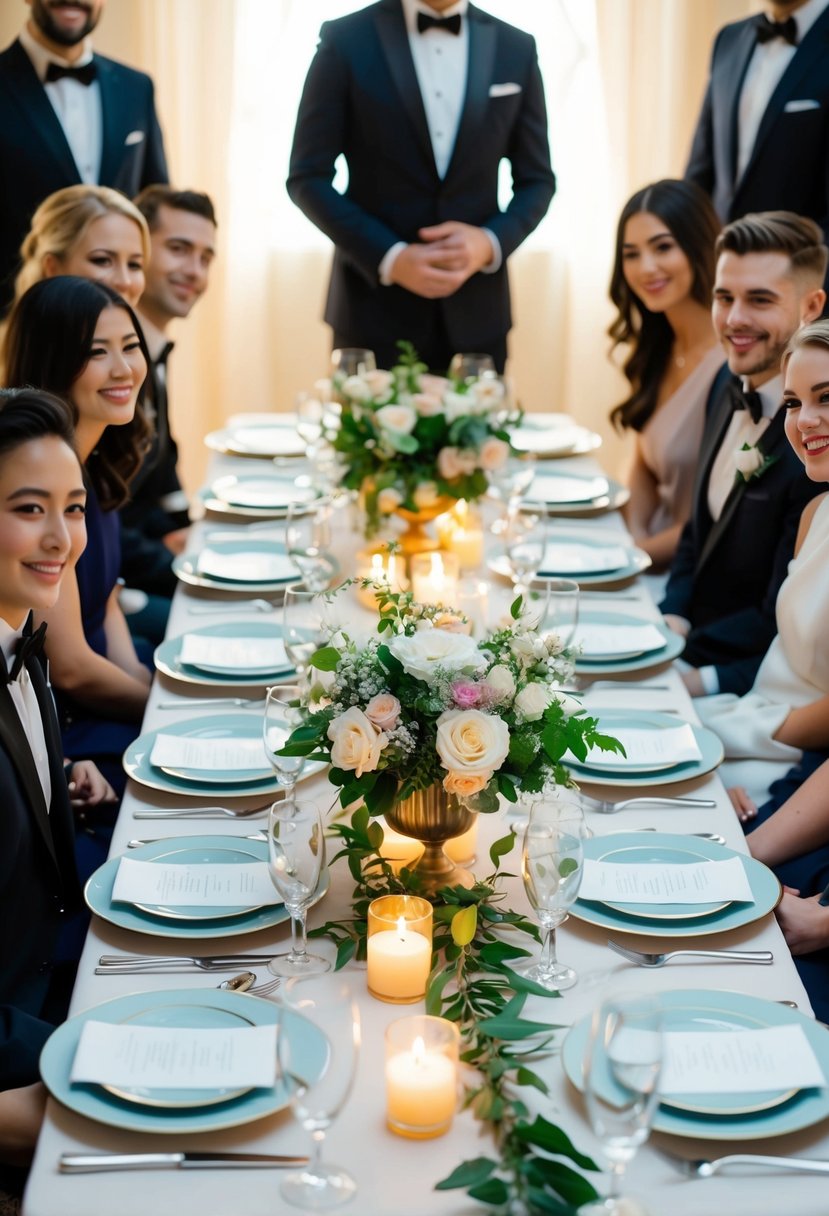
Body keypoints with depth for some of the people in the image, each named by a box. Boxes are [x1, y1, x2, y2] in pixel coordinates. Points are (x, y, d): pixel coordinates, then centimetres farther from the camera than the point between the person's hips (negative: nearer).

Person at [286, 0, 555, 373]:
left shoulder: (516, 48, 5)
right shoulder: (346, 40, -3)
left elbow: (536, 180, 9)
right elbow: (308, 178, -3)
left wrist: (491, 242, -11)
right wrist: (390, 258, -16)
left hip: (476, 311, 2)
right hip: (376, 307, -2)